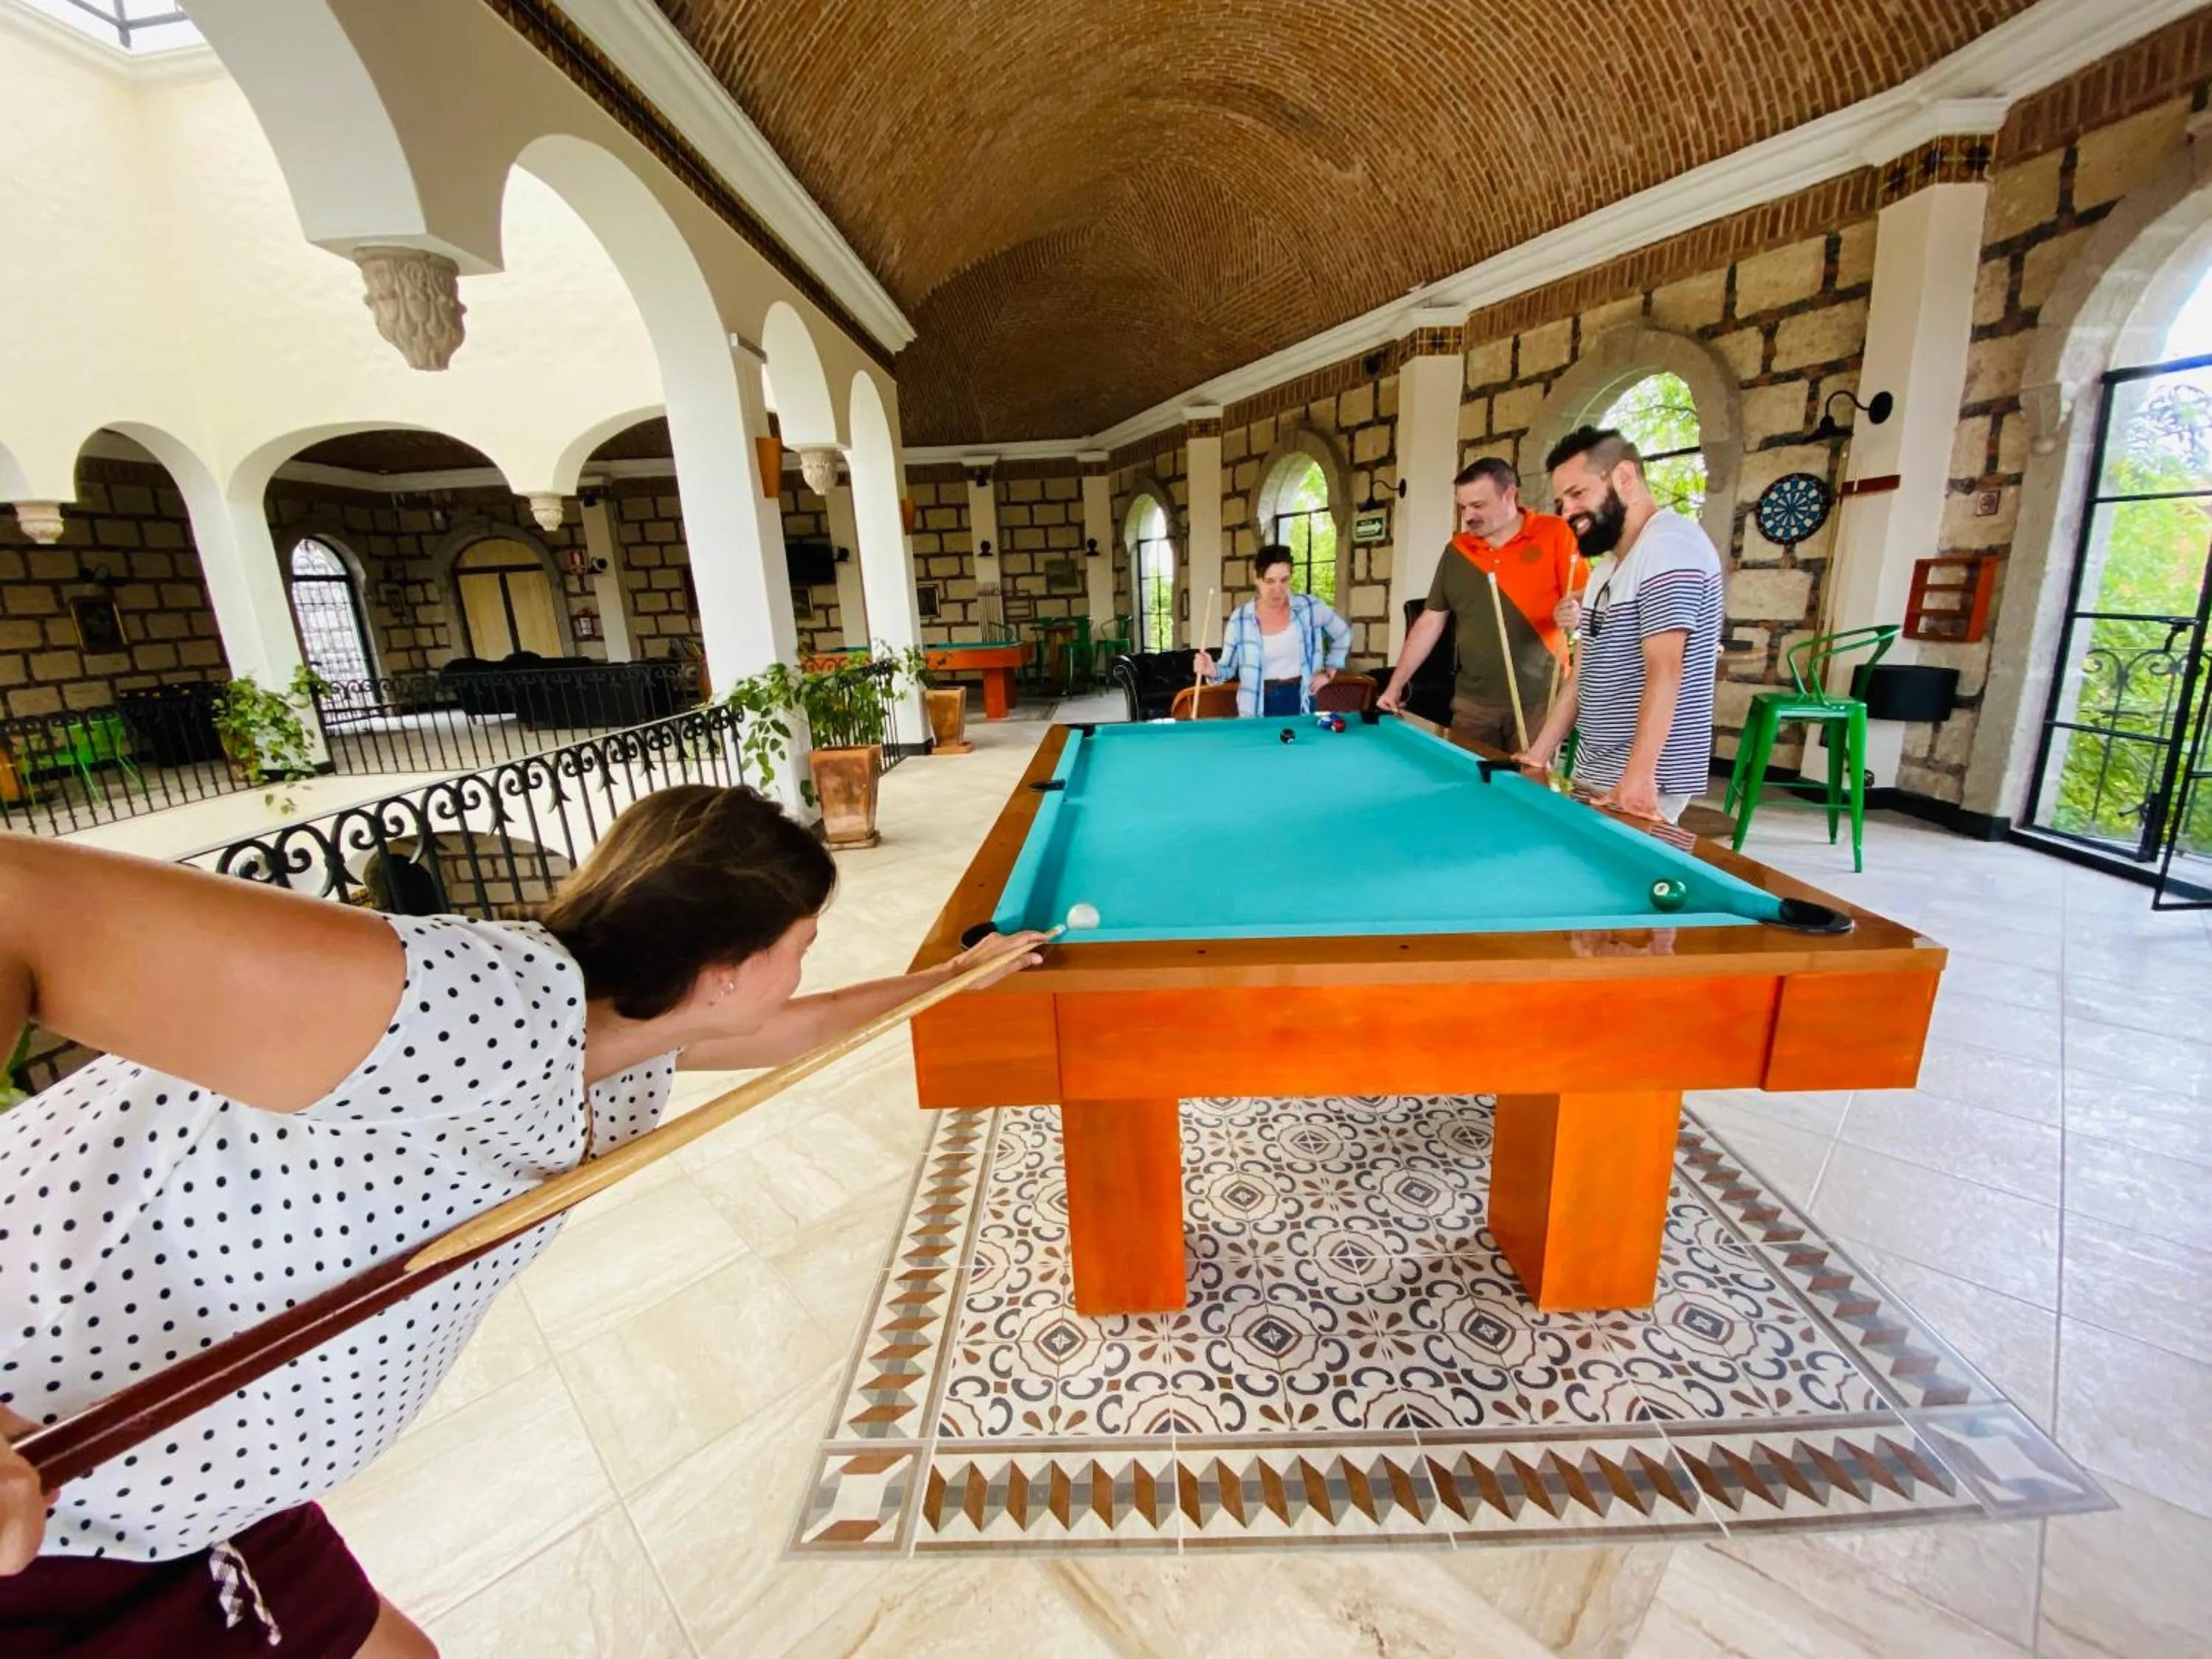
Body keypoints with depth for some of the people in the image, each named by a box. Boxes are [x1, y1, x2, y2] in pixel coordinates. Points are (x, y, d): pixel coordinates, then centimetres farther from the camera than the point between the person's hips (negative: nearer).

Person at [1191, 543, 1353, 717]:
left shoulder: (1310, 607, -4)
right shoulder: (1240, 618, -7)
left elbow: (1343, 635, 12)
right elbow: (1228, 668, -1)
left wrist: (1329, 672, 5)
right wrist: (1212, 670, -21)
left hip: (1299, 701, 1)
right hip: (1258, 707, -1)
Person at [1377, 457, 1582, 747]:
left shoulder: (1555, 534, -3)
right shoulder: (1456, 551, 7)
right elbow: (1430, 622, 8)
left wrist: (1574, 613, -26)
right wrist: (1395, 685, 3)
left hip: (1539, 700, -3)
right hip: (1473, 702, 3)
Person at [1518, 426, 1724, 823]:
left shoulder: (1669, 544, -15)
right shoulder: (1607, 567, 15)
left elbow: (1664, 673, -24)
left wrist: (1637, 779, -28)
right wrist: (1540, 752, 12)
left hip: (1643, 781, -9)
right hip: (1593, 769, 9)